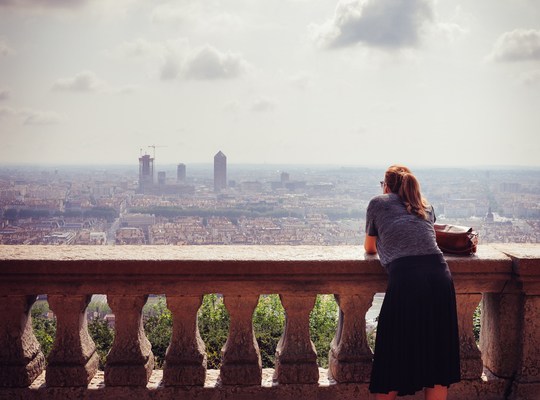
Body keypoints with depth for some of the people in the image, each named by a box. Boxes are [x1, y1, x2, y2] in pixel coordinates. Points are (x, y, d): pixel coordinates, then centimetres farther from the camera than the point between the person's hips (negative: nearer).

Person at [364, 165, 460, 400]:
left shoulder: (378, 203, 16)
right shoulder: (426, 206, 25)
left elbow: (369, 248, 28)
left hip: (405, 280, -4)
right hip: (440, 277, 4)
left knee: (392, 362, 10)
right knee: (437, 360, 12)